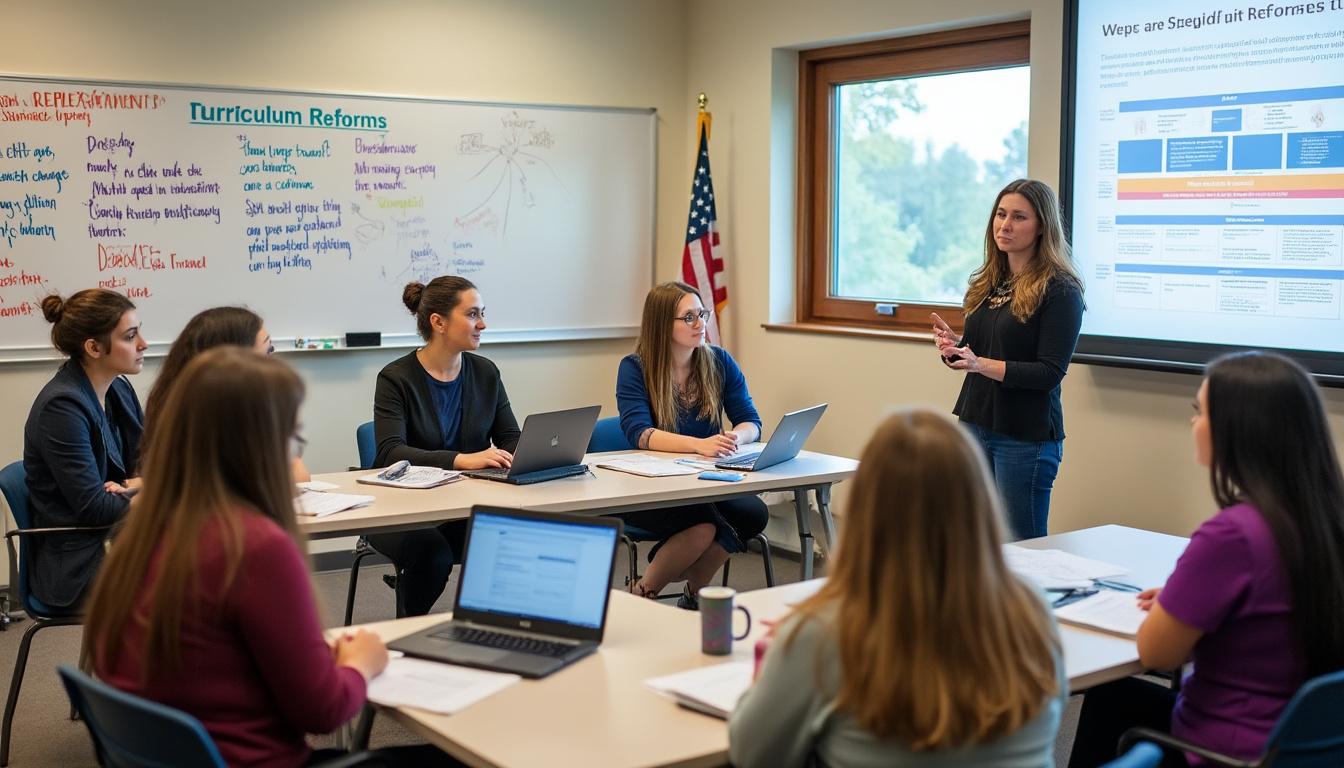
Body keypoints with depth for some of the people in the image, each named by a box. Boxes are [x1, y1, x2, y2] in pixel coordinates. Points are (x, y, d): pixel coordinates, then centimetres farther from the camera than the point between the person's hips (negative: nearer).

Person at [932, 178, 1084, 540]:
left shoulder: (1060, 290, -10)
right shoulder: (988, 283, 11)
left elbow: (1050, 373, -16)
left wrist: (980, 364, -25)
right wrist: (953, 347, -3)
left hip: (1025, 437, -7)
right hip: (975, 425, 7)